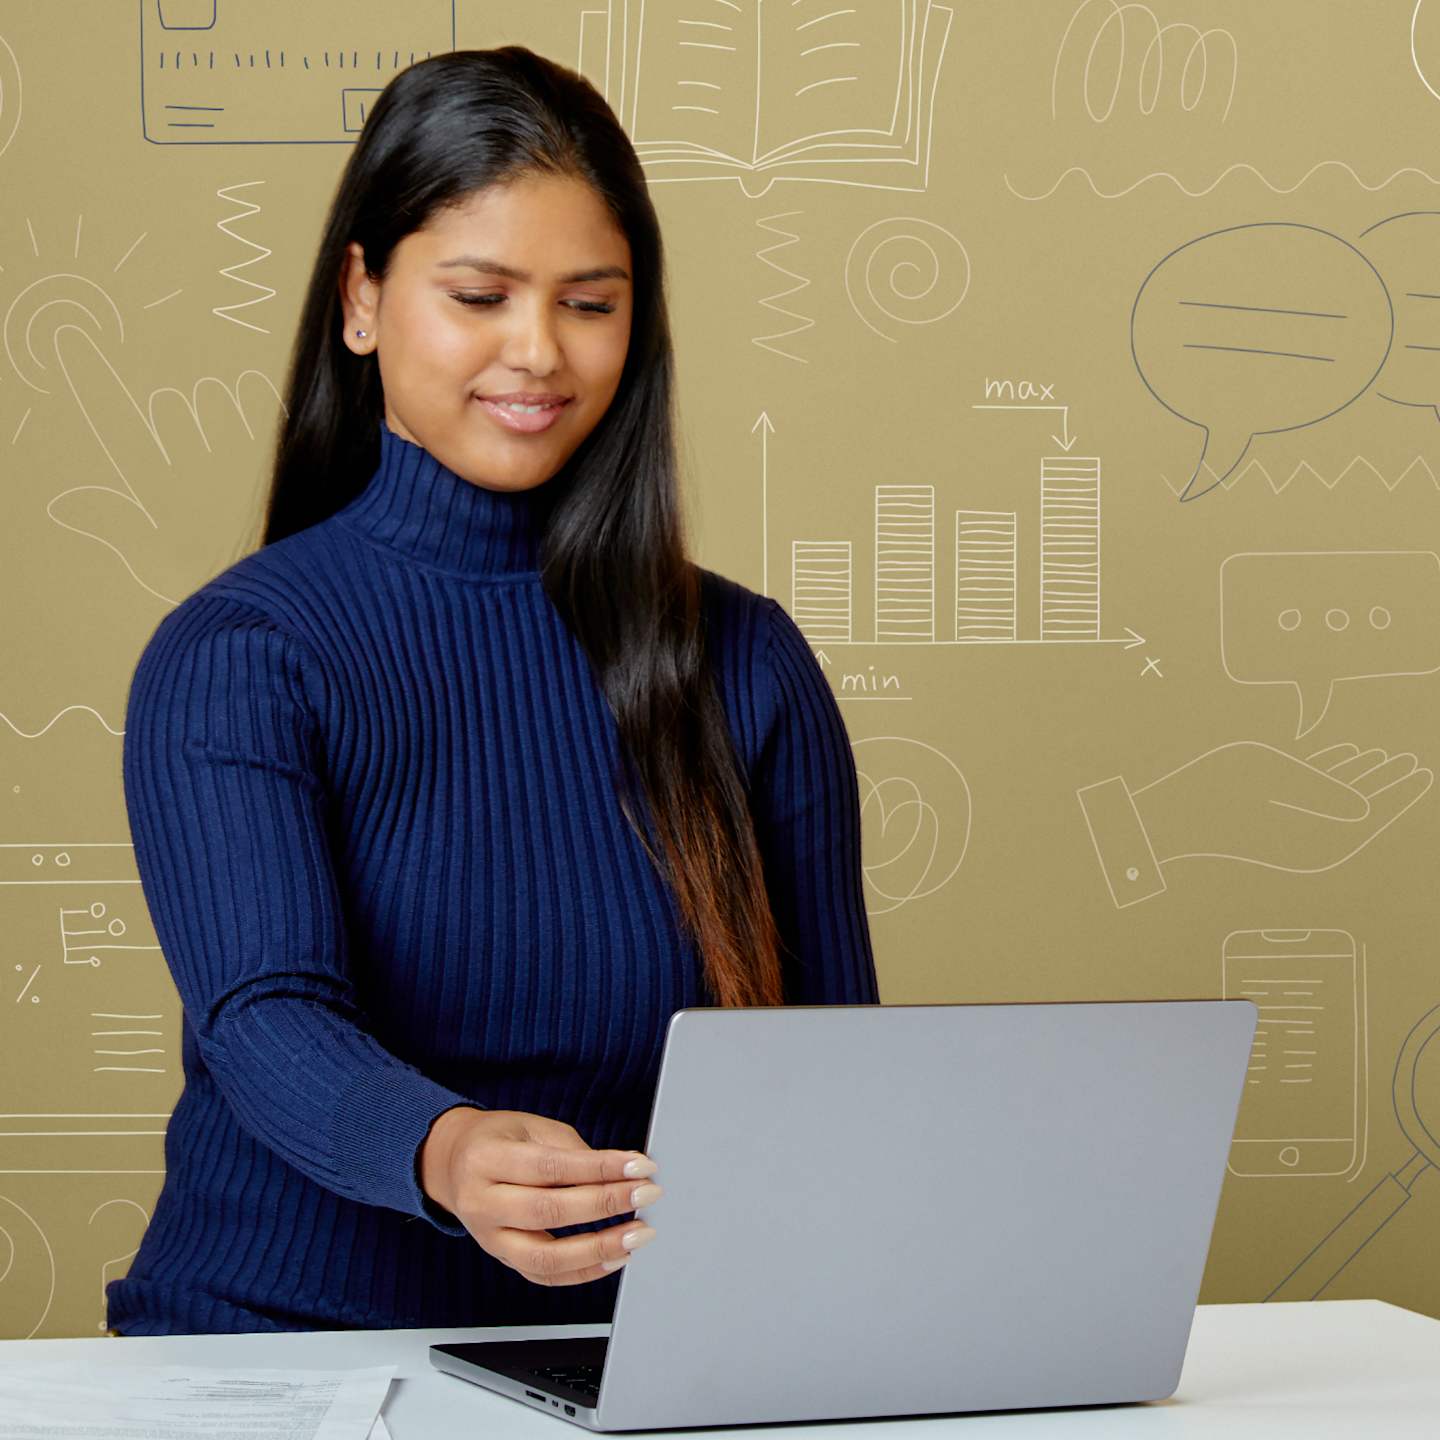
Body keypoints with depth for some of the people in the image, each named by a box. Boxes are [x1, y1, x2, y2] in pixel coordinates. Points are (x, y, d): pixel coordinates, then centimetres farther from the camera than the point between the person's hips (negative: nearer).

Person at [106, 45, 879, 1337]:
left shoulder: (749, 662, 8)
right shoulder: (234, 658, -2)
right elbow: (266, 1026, -17)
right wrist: (446, 1155, -37)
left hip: (637, 1371, 3)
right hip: (285, 1344, -2)